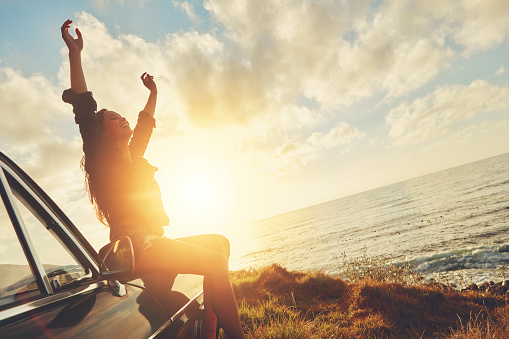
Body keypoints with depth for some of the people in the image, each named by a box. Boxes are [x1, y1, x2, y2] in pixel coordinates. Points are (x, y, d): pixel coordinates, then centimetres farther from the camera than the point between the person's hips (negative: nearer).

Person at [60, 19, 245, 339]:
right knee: (216, 261, -22)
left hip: (153, 243, 9)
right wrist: (75, 52, -10)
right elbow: (84, 110, -9)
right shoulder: (102, 159, 2)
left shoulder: (133, 158, 24)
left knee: (219, 242, 9)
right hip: (134, 244, -9)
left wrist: (153, 94, 46)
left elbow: (145, 124, 36)